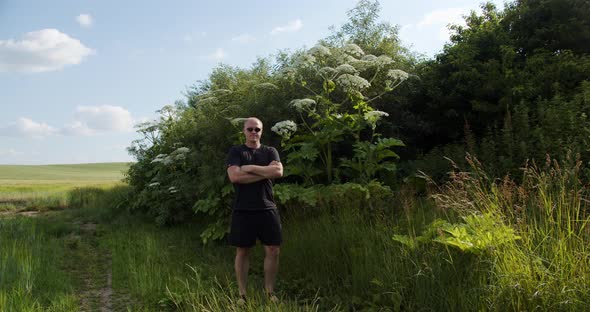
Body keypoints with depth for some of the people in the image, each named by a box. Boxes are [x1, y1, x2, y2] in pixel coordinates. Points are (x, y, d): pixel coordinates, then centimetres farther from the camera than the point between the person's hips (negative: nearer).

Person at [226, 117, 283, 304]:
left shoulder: (270, 151, 11)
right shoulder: (236, 151, 4)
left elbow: (278, 172, -8)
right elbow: (234, 176, -13)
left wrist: (250, 168, -11)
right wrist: (265, 173, -10)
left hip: (267, 209, 2)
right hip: (243, 210, -2)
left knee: (272, 250, 3)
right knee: (242, 252, 4)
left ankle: (269, 292, 16)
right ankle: (242, 294, 15)